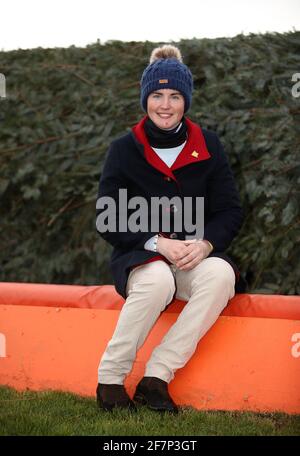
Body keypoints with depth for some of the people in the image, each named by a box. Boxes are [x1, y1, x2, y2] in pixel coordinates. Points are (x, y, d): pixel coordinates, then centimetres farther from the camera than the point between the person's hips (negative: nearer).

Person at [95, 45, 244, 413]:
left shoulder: (207, 146, 5)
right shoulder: (125, 150, 0)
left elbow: (230, 211, 4)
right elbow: (108, 219, -3)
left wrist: (204, 244, -17)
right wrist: (158, 243, -19)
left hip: (196, 256, 2)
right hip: (139, 258, -2)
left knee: (220, 274, -34)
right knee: (159, 279, -38)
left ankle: (156, 377, -31)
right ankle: (110, 380, -25)